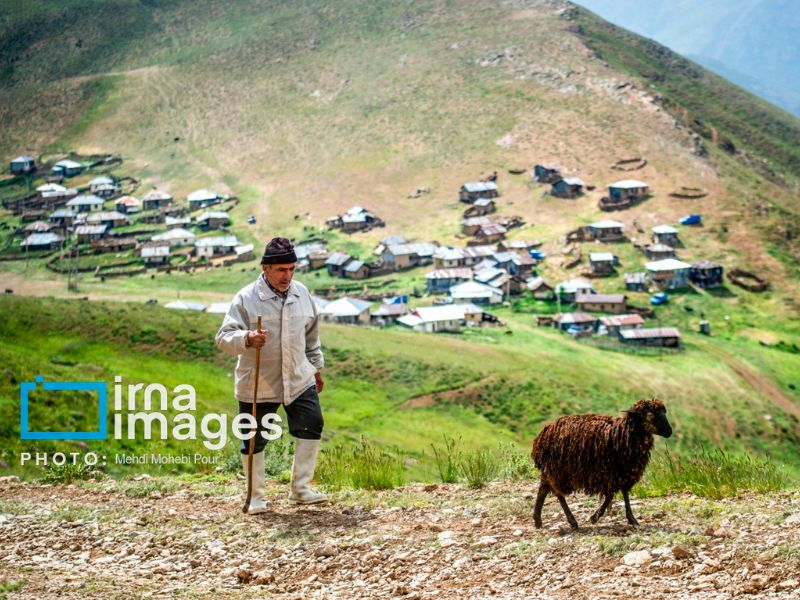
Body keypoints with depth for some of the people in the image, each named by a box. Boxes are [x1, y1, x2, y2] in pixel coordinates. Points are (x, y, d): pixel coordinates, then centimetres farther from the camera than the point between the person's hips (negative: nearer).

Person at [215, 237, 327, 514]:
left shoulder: (302, 293, 4)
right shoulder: (246, 298, -14)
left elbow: (312, 335, 18)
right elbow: (224, 337, -19)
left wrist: (317, 367, 23)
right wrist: (247, 340, -39)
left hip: (299, 379, 4)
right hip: (257, 384, -4)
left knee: (312, 428, 3)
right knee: (254, 440, 3)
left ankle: (300, 488, 16)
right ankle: (256, 496, 19)